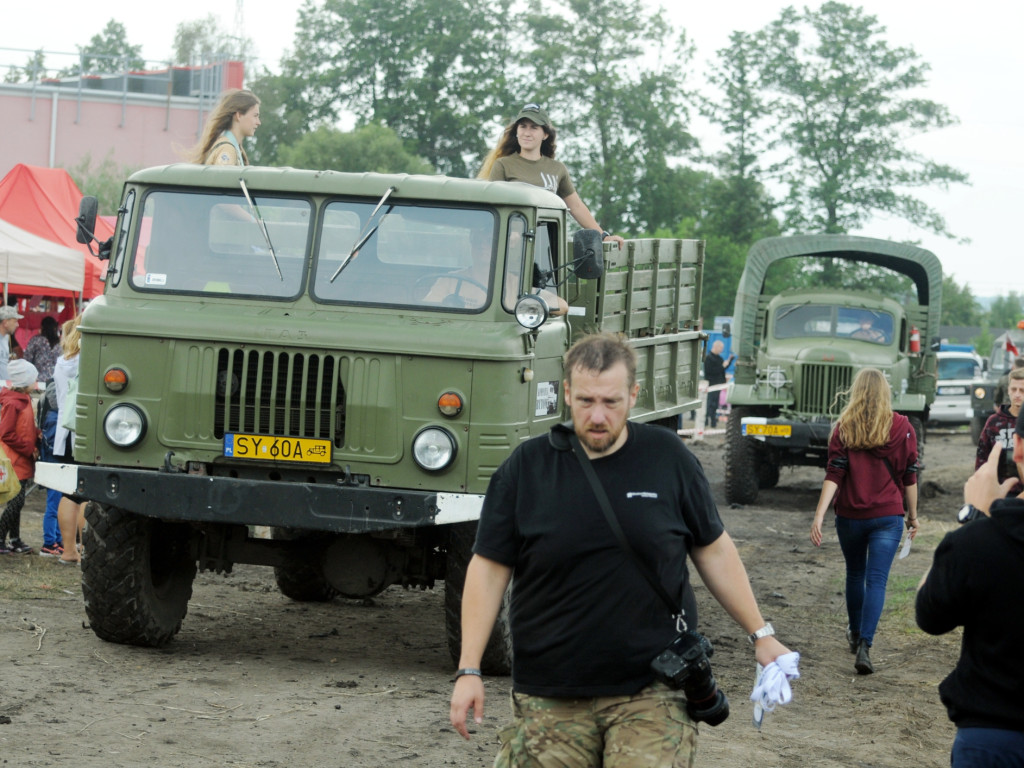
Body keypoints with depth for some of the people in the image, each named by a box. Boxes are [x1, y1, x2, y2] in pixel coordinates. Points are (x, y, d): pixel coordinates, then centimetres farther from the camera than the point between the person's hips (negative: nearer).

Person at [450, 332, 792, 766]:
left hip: (652, 693, 0)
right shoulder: (525, 467, 2)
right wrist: (469, 670, -2)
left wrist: (760, 634, 12)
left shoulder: (668, 458, 5)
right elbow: (489, 568, 3)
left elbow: (714, 551, 13)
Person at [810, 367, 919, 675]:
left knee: (855, 575, 21)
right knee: (876, 580, -4)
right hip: (888, 516, -1)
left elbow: (834, 475, -11)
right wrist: (912, 515, 13)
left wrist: (819, 516, -13)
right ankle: (864, 646, -18)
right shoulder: (902, 428, -2)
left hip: (850, 516, 1)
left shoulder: (844, 428, -4)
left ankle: (856, 635, 38)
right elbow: (909, 477, 2)